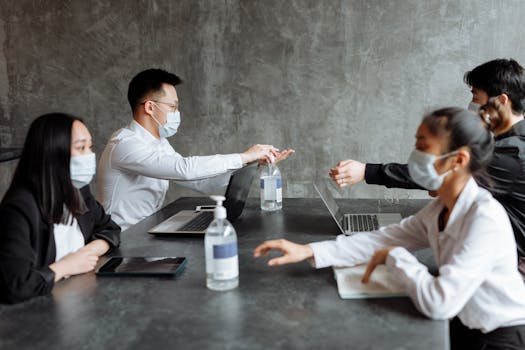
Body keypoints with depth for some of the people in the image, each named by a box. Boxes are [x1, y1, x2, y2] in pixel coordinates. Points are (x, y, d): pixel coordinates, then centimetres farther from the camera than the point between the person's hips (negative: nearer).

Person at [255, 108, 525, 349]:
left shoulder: (485, 219, -28)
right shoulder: (441, 208, -3)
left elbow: (438, 303, -35)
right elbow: (386, 238, -3)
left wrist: (394, 257, -20)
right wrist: (311, 251, -11)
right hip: (463, 326, 6)